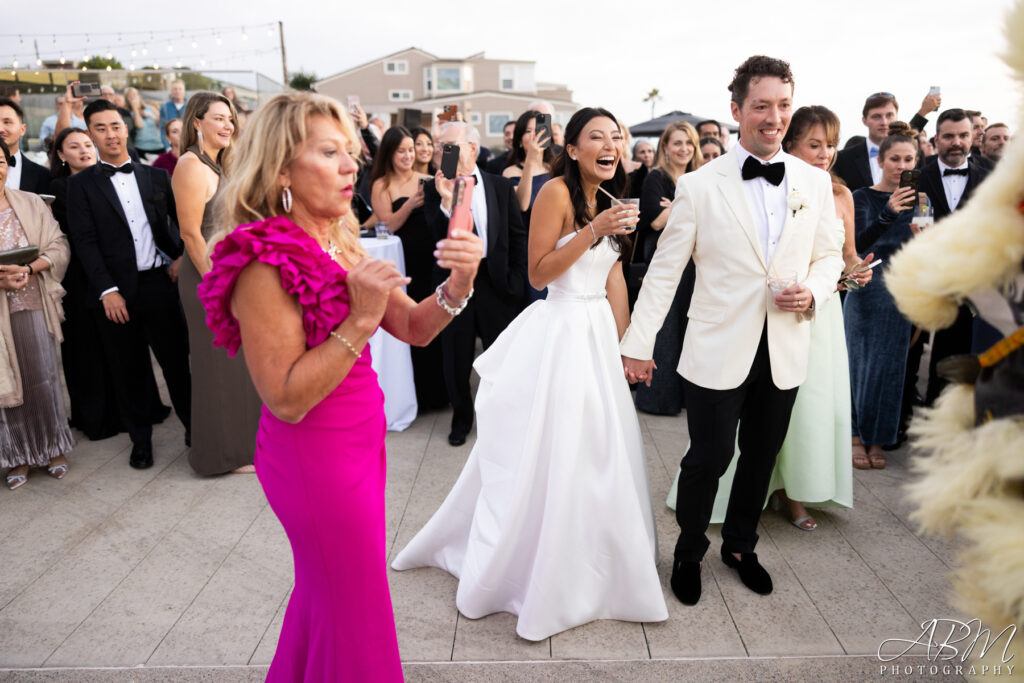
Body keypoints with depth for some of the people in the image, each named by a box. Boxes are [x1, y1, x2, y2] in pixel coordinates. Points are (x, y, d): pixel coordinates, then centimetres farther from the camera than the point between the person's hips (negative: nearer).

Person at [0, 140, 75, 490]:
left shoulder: (31, 203, 4)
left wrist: (28, 269, -17)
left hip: (33, 306, 1)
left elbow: (58, 247, 0)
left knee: (43, 377, 6)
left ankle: (52, 447, 21)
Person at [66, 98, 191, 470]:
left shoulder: (155, 176, 10)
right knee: (127, 369, 8)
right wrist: (107, 290, -11)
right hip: (115, 291, -1)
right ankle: (140, 439, 22)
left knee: (176, 359, 5)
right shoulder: (81, 184, 4)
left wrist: (181, 257, 0)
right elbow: (85, 242, -3)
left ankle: (194, 425, 19)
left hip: (159, 282, 1)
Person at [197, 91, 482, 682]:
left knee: (327, 590, 25)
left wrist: (457, 287, -17)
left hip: (359, 444, 8)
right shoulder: (265, 266, -21)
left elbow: (414, 328, 1)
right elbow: (287, 400, -22)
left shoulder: (342, 244, 3)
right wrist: (360, 320, -28)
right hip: (314, 455, -8)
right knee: (353, 611, 10)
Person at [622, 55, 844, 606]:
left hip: (784, 351, 4)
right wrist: (638, 344, -7)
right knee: (709, 459, 4)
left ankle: (740, 546, 41)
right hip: (718, 350, -4)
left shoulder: (816, 182, 5)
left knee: (761, 456, 17)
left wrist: (812, 292, -9)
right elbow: (664, 269, -6)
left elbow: (829, 256, 14)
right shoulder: (700, 185, -6)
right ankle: (689, 553, 31)